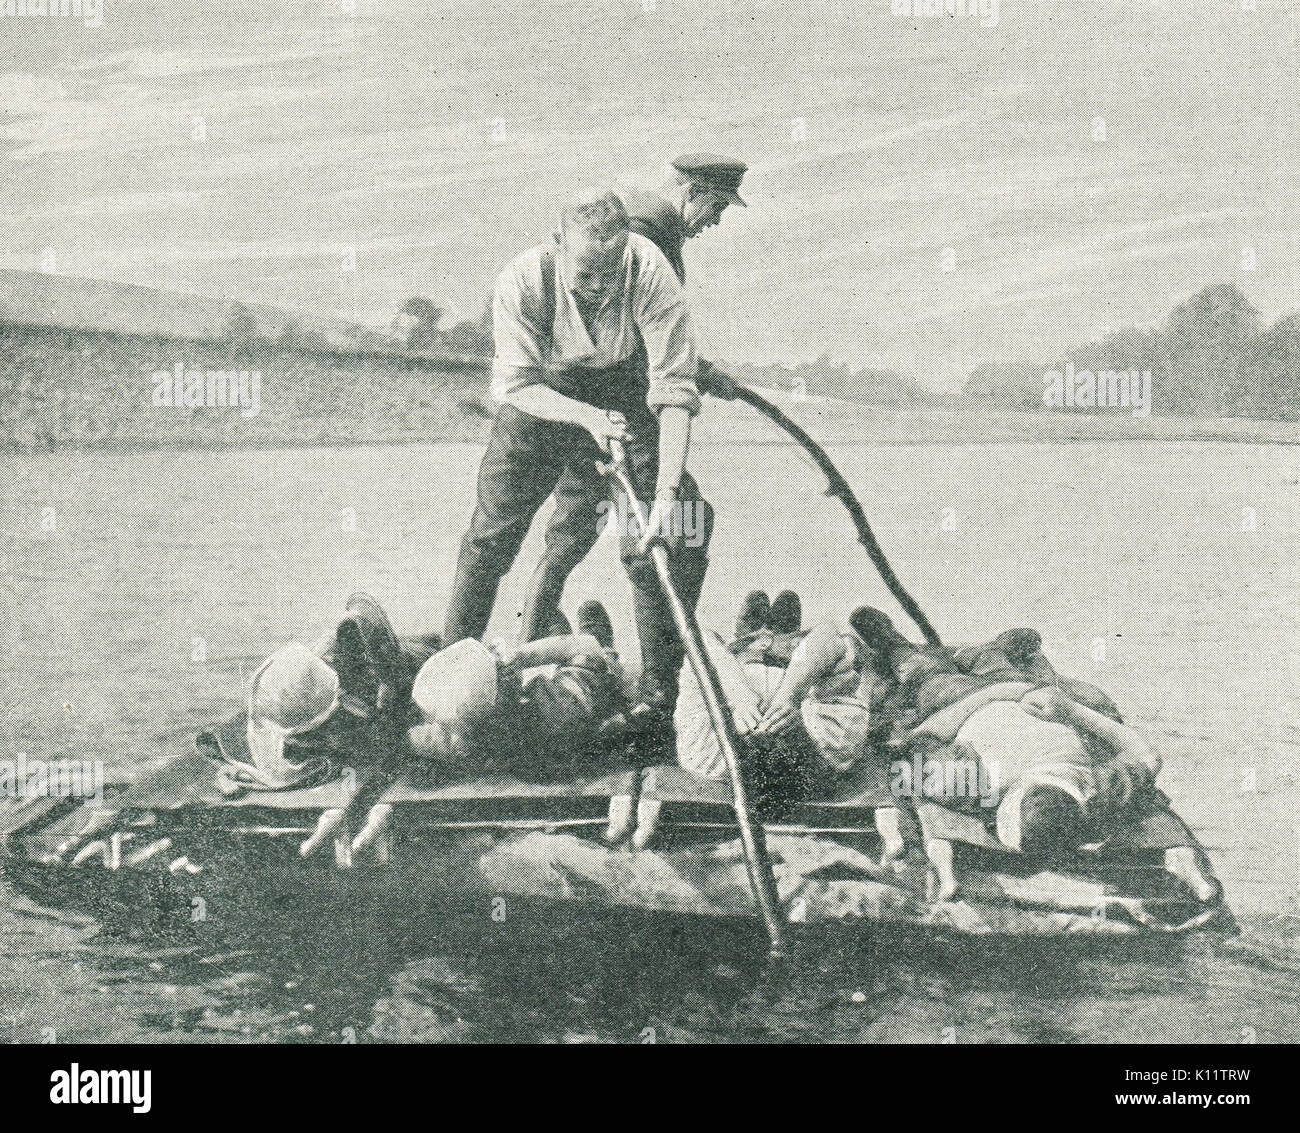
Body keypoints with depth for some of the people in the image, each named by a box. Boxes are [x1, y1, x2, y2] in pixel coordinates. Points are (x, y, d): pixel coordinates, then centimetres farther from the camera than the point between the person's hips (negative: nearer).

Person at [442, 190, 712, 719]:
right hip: (542, 404, 1)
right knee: (490, 535, -2)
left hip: (625, 403, 0)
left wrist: (667, 494, -39)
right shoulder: (523, 280, -28)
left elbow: (675, 391, -31)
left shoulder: (650, 273, -30)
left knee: (650, 546, -11)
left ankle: (659, 696, -1)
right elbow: (515, 386, -21)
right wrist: (586, 416, -37)